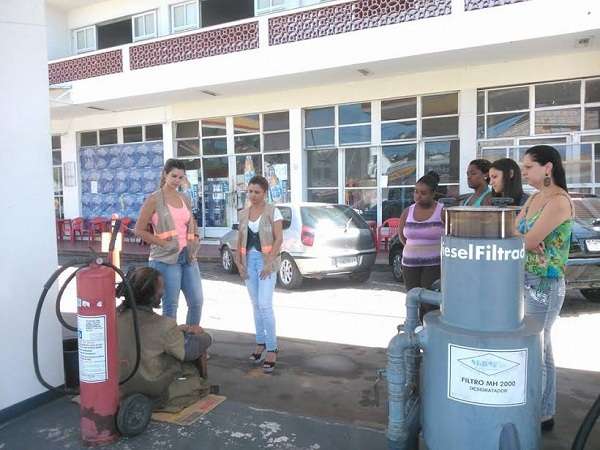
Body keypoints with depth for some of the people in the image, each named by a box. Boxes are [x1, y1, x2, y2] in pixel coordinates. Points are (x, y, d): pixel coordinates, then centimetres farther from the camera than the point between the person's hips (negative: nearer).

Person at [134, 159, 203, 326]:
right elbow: (139, 230, -6)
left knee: (197, 301, 7)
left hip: (188, 256, 6)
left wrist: (195, 241, 7)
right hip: (166, 258, -5)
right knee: (170, 304, 1)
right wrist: (163, 244, -12)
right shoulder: (154, 199, -4)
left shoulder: (185, 199, 12)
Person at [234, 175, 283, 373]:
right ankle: (260, 342, 24)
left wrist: (269, 263, -17)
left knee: (265, 304, -12)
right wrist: (239, 262, 2)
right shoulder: (243, 213, 11)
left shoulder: (273, 212, -5)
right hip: (249, 260, 5)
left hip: (267, 261, -5)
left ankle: (272, 349, -2)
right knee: (256, 304, 11)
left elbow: (279, 239, -10)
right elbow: (240, 240, 13)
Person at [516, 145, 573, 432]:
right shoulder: (534, 198, 12)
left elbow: (527, 241, -21)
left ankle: (540, 416, 15)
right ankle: (544, 412, 30)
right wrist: (526, 243, -13)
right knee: (539, 349, 16)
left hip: (544, 285, -9)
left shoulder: (559, 201, -16)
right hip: (525, 281, 9)